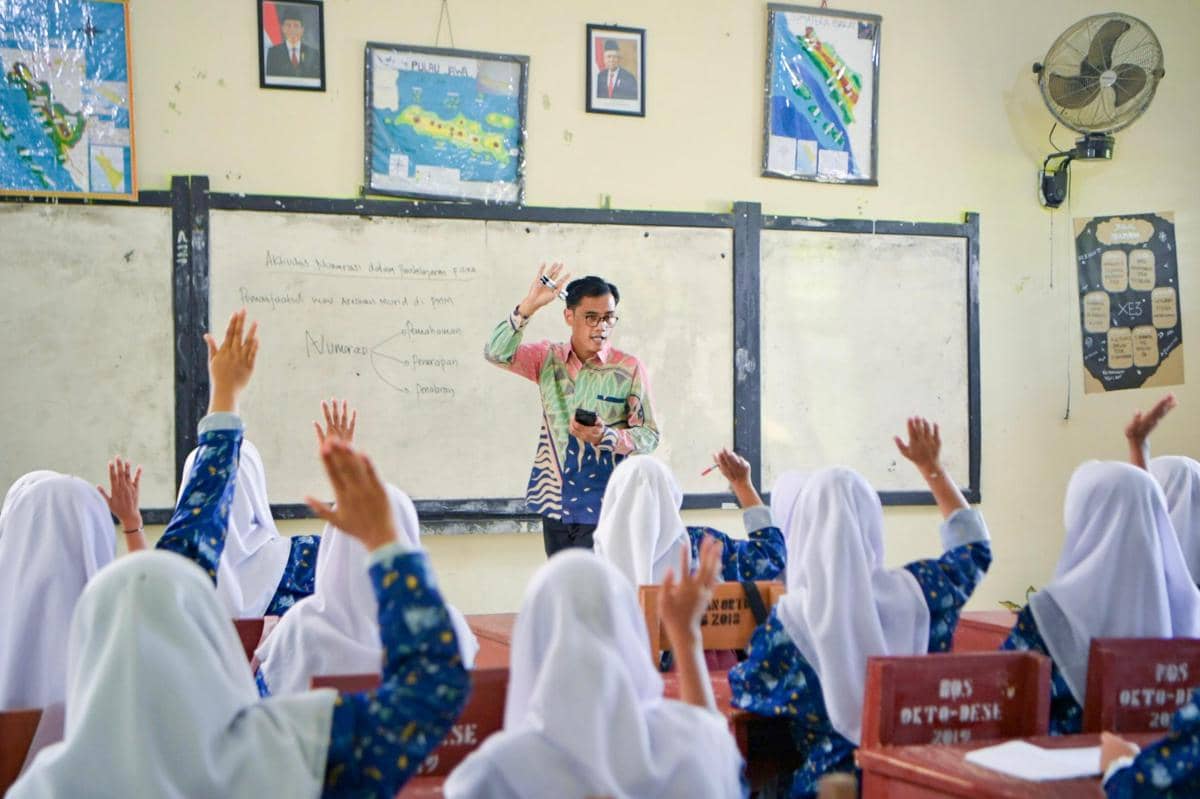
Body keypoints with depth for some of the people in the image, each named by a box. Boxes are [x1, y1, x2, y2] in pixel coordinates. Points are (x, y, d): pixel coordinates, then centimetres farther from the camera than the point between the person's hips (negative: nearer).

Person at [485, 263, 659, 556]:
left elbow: (649, 435, -4)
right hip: (554, 501, 4)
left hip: (602, 509, -4)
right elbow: (496, 353, -7)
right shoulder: (548, 358, 6)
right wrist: (528, 306, -16)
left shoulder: (629, 368, -5)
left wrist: (605, 437, -22)